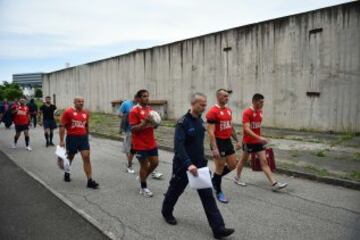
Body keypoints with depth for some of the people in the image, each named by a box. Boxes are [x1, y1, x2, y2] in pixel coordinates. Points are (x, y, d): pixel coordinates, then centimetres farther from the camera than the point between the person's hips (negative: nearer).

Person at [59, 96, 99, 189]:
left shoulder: (86, 113, 7)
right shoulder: (68, 112, -7)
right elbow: (62, 126, -8)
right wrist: (61, 140, -11)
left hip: (83, 137, 3)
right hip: (71, 138, -3)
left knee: (86, 158, -6)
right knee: (70, 157, 16)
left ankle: (90, 181, -4)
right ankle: (67, 173, 45)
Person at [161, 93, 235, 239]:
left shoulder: (200, 120, 5)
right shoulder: (183, 122, -19)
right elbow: (178, 146, -28)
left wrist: (201, 160, 17)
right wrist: (188, 164, -38)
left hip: (199, 165, 6)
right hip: (183, 166, -6)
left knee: (208, 196, 1)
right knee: (175, 191, 16)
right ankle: (166, 212, 44)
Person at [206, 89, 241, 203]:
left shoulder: (229, 110, 9)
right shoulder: (213, 111, -17)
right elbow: (210, 132, -20)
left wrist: (237, 140, 17)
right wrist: (214, 148, -25)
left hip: (228, 141, 8)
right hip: (218, 142, -8)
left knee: (233, 165, 12)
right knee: (220, 167, 2)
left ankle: (215, 178, 34)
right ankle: (219, 193, 19)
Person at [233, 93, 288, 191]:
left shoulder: (260, 111, 7)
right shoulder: (247, 112, -18)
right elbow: (246, 129, -26)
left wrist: (260, 138, 19)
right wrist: (259, 138, -34)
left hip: (258, 141, 6)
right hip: (248, 142, -6)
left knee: (264, 161, 2)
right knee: (243, 160, 11)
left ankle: (274, 184, -1)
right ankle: (237, 177, 32)